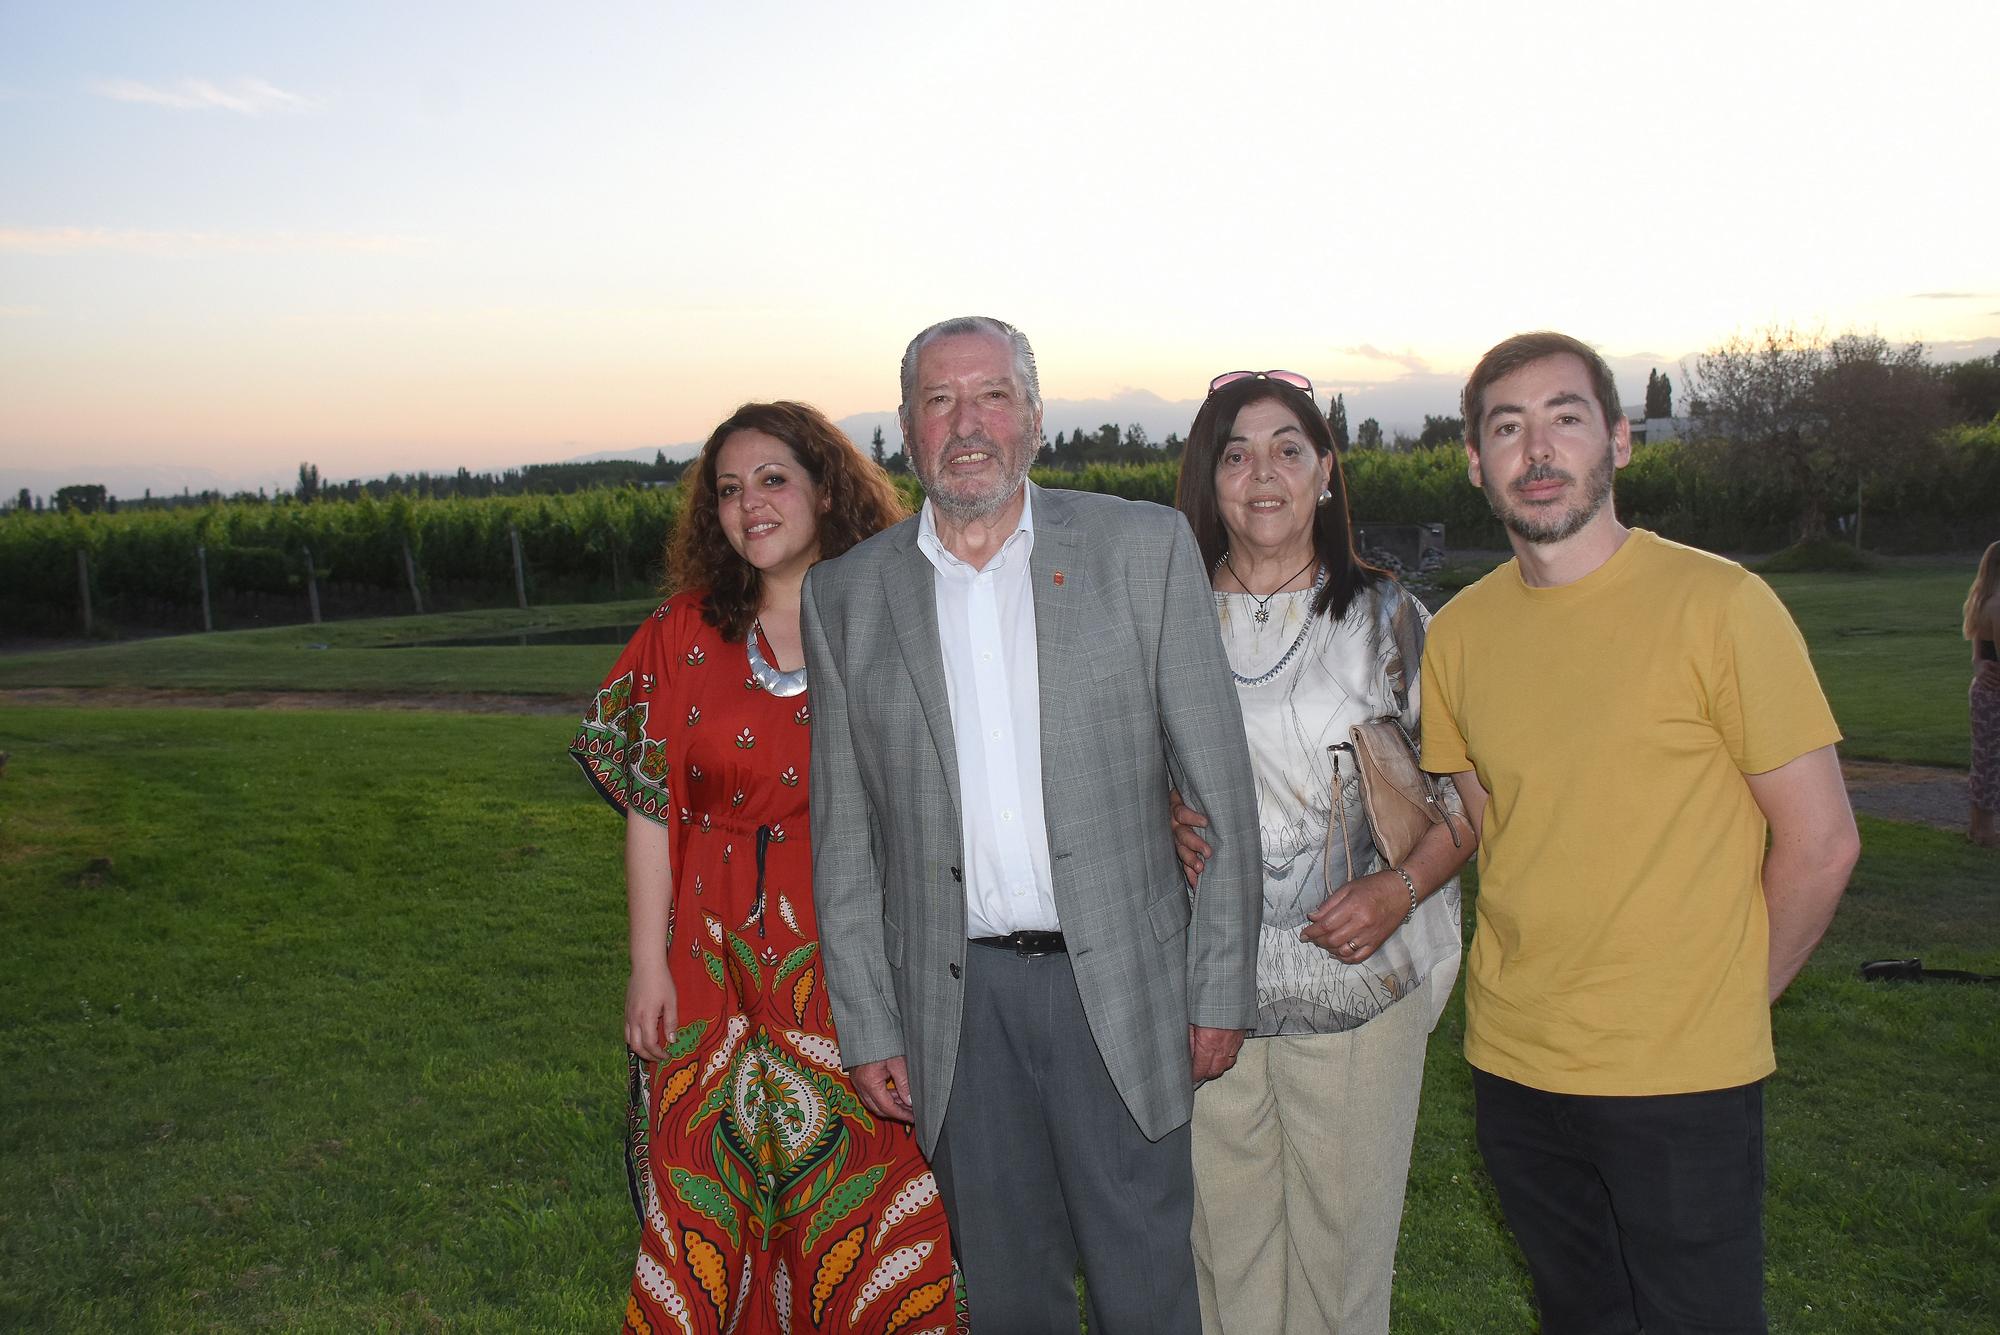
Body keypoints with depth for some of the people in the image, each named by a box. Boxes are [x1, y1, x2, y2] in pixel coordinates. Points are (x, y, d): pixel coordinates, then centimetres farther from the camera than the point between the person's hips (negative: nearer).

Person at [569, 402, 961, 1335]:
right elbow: (652, 806, 2)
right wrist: (649, 964, 0)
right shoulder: (684, 637, 1)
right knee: (711, 1187, 10)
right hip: (724, 963, 1)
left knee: (864, 1202, 7)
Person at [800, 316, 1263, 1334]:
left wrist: (1222, 989, -3)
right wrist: (868, 1029, 2)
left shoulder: (1143, 547, -2)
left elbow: (1222, 789, -1)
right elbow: (842, 837, 5)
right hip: (956, 1001, 2)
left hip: (1120, 986, -1)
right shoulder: (845, 594, 3)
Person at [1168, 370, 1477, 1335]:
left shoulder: (1388, 617, 2)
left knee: (1343, 1231, 7)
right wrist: (1166, 822, -8)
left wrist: (1403, 886, -13)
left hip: (1359, 974, -1)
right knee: (1223, 1233, 10)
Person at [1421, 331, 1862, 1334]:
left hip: (1682, 1080, -4)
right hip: (1510, 1064, 5)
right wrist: (1536, 990, 5)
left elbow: (1820, 844, -7)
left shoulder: (1718, 604, -12)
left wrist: (1724, 1005, 0)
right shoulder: (1458, 633, 1)